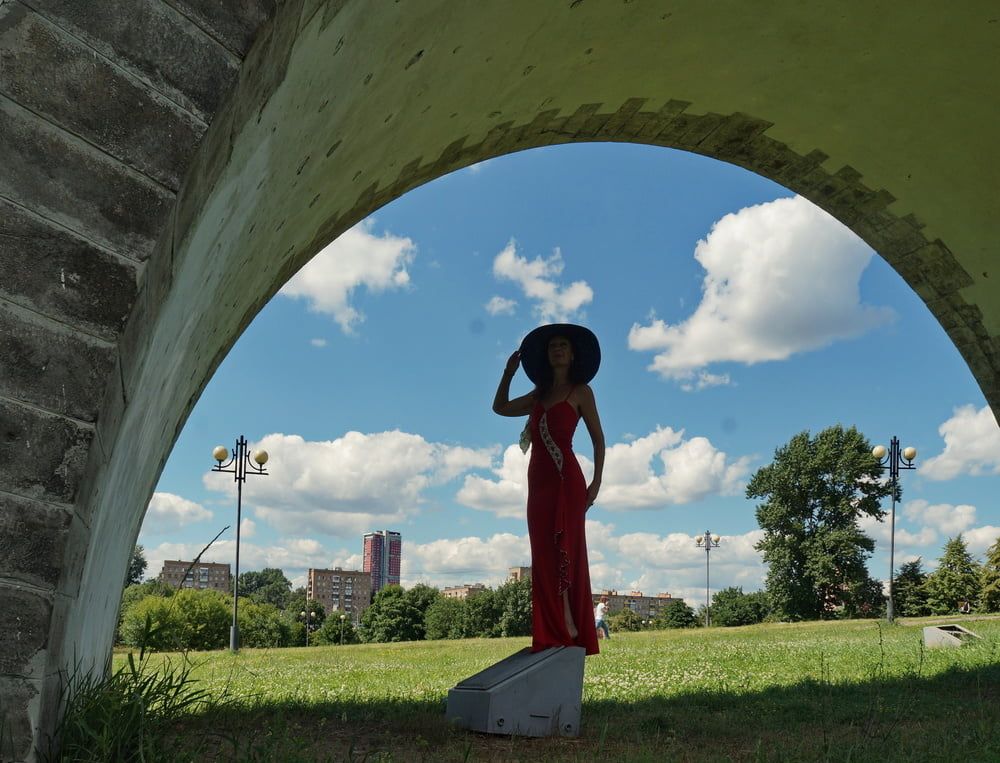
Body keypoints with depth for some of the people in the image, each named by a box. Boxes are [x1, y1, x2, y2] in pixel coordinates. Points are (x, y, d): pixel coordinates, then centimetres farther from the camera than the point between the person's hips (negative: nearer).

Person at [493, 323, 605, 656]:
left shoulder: (580, 391, 4)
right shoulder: (539, 395, 19)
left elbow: (598, 439, 2)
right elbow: (500, 407, 28)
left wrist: (596, 482, -7)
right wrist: (509, 372, 21)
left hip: (566, 479, -6)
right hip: (539, 480, 6)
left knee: (566, 548, -10)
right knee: (544, 554, 2)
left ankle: (570, 629, -10)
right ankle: (551, 632, 5)